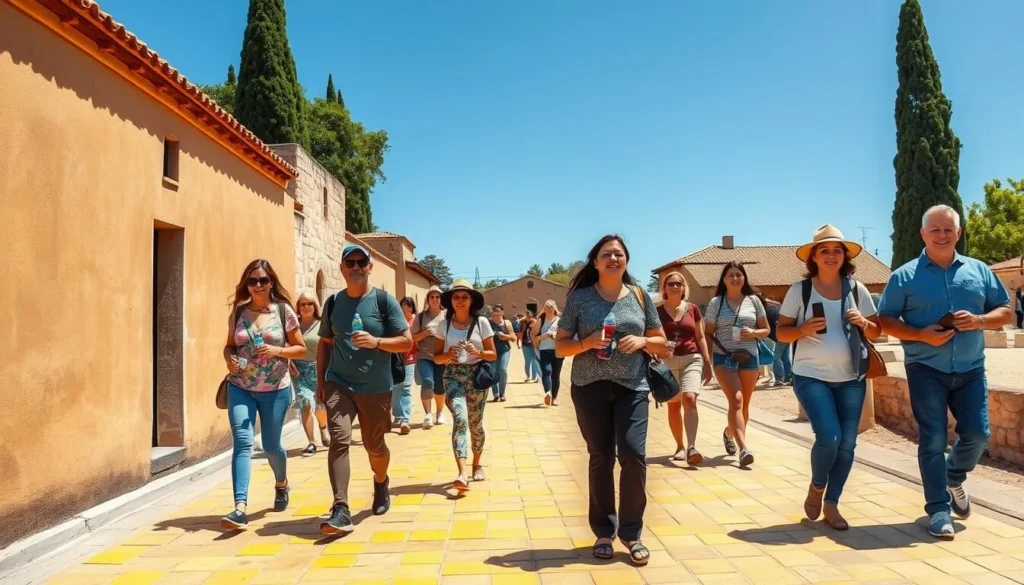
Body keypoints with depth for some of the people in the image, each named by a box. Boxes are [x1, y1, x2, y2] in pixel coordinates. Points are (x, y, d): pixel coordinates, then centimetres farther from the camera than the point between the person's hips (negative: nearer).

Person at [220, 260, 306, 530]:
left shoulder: (284, 310, -5)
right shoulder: (238, 312, 1)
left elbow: (301, 348, -1)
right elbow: (230, 345, 11)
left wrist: (278, 351, -19)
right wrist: (229, 358, -11)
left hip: (275, 389, -1)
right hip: (240, 388, 1)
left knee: (271, 445, 11)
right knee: (242, 442, -13)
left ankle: (281, 484, 41)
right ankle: (240, 509, -14)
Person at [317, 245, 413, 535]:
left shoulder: (384, 301, -5)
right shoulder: (333, 302, 5)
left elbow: (407, 342, -5)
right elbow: (325, 343, 14)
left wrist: (376, 342, -21)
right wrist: (320, 381, 11)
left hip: (376, 389, -1)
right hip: (338, 385, 2)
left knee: (375, 446, 10)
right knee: (339, 440, -14)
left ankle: (381, 483, 42)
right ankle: (341, 511, -12)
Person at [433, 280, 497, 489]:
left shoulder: (481, 322, 0)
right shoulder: (444, 324, 5)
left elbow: (493, 355, 2)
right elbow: (436, 356, 8)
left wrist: (477, 352, -17)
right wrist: (448, 355, -14)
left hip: (477, 375, 0)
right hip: (453, 376, 0)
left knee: (475, 423, 9)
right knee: (460, 419, -19)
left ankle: (477, 464, 33)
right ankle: (462, 473, -25)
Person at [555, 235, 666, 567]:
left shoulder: (640, 296, 6)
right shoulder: (580, 297, 1)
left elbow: (661, 342, 12)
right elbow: (559, 347, 3)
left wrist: (641, 341, -9)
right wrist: (587, 343, -16)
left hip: (632, 387, 1)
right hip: (590, 387, -1)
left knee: (634, 454, -8)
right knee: (600, 458, 6)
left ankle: (631, 533, 10)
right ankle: (604, 531, 21)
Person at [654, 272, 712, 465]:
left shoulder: (693, 309, 6)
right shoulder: (658, 312, 3)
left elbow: (700, 337, 10)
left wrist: (708, 362, 6)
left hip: (692, 359, 0)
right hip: (668, 362, 0)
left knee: (689, 399, -18)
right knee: (674, 405, 8)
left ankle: (692, 448, -24)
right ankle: (680, 446, 24)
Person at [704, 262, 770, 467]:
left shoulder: (753, 300, 6)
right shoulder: (715, 303, 2)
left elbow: (766, 330, 12)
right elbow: (708, 334, 4)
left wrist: (754, 333, -11)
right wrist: (707, 361, -3)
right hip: (723, 357, -3)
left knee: (744, 404, 11)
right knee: (736, 400, -16)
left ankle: (729, 433, 38)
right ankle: (744, 448, -21)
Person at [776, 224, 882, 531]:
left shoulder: (857, 289, 5)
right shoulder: (799, 290, -2)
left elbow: (876, 332, 11)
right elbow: (781, 332, 0)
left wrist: (863, 323, -10)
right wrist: (804, 329, -19)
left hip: (851, 378, 3)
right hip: (811, 377, -3)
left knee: (847, 443, 4)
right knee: (829, 437, -15)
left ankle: (831, 505, 22)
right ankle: (816, 488, 15)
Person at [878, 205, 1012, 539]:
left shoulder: (979, 270, 9)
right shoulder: (905, 276, -1)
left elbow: (1005, 313, 11)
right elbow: (885, 321, -2)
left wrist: (979, 320, -11)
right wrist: (922, 335, -17)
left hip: (971, 369, 3)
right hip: (926, 370, -3)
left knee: (977, 433, 3)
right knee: (932, 441, -2)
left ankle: (954, 478, 34)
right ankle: (939, 510, 7)